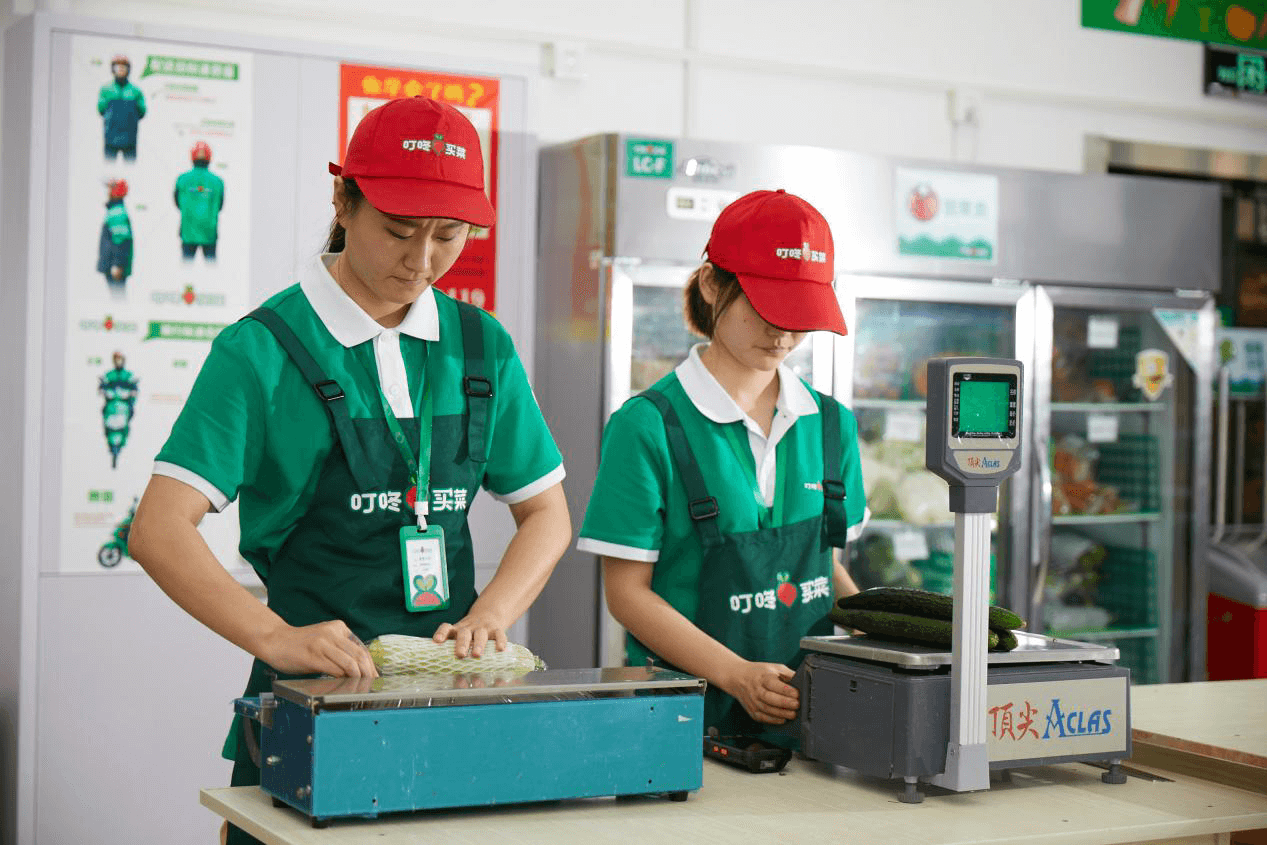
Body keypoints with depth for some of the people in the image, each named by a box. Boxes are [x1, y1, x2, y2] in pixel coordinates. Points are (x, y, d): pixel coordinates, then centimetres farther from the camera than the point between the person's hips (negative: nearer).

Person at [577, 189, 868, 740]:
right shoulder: (650, 426, -5)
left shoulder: (830, 424, 12)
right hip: (693, 712, -4)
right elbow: (627, 591, -5)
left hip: (811, 709, 4)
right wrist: (737, 674, -16)